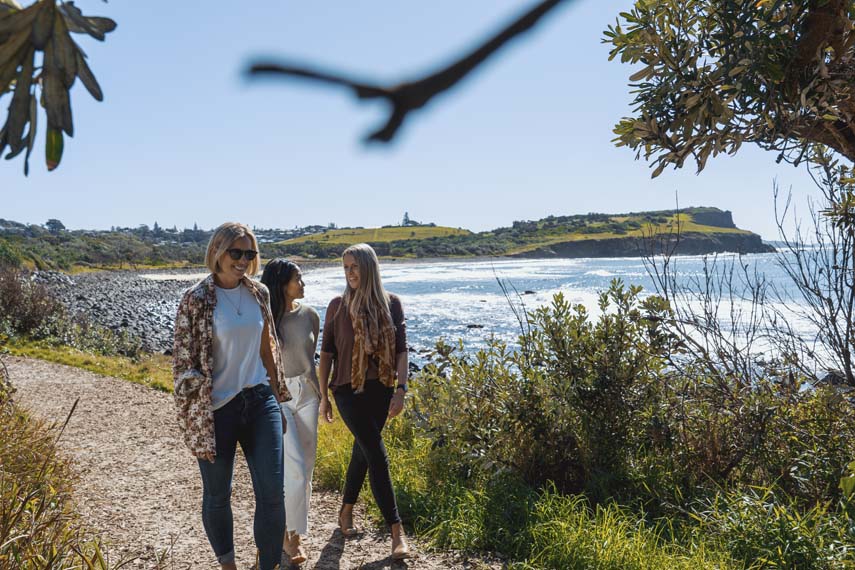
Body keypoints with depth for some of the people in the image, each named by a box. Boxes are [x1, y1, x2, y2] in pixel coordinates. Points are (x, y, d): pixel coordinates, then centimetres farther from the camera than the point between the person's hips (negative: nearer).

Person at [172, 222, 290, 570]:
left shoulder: (259, 294, 4)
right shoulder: (197, 299, -11)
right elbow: (185, 365, -10)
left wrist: (279, 402, 15)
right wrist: (199, 425, -12)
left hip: (259, 401, 4)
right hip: (217, 410, -3)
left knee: (272, 491, 1)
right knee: (218, 496, 14)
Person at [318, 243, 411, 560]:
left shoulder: (391, 303, 1)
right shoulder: (338, 306, -2)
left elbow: (401, 349, 1)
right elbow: (326, 353, 2)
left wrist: (400, 389, -8)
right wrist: (323, 396, 2)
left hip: (380, 390, 3)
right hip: (349, 390, -2)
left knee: (362, 452, 15)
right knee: (378, 456, -9)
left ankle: (346, 511, 37)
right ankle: (397, 531, -3)